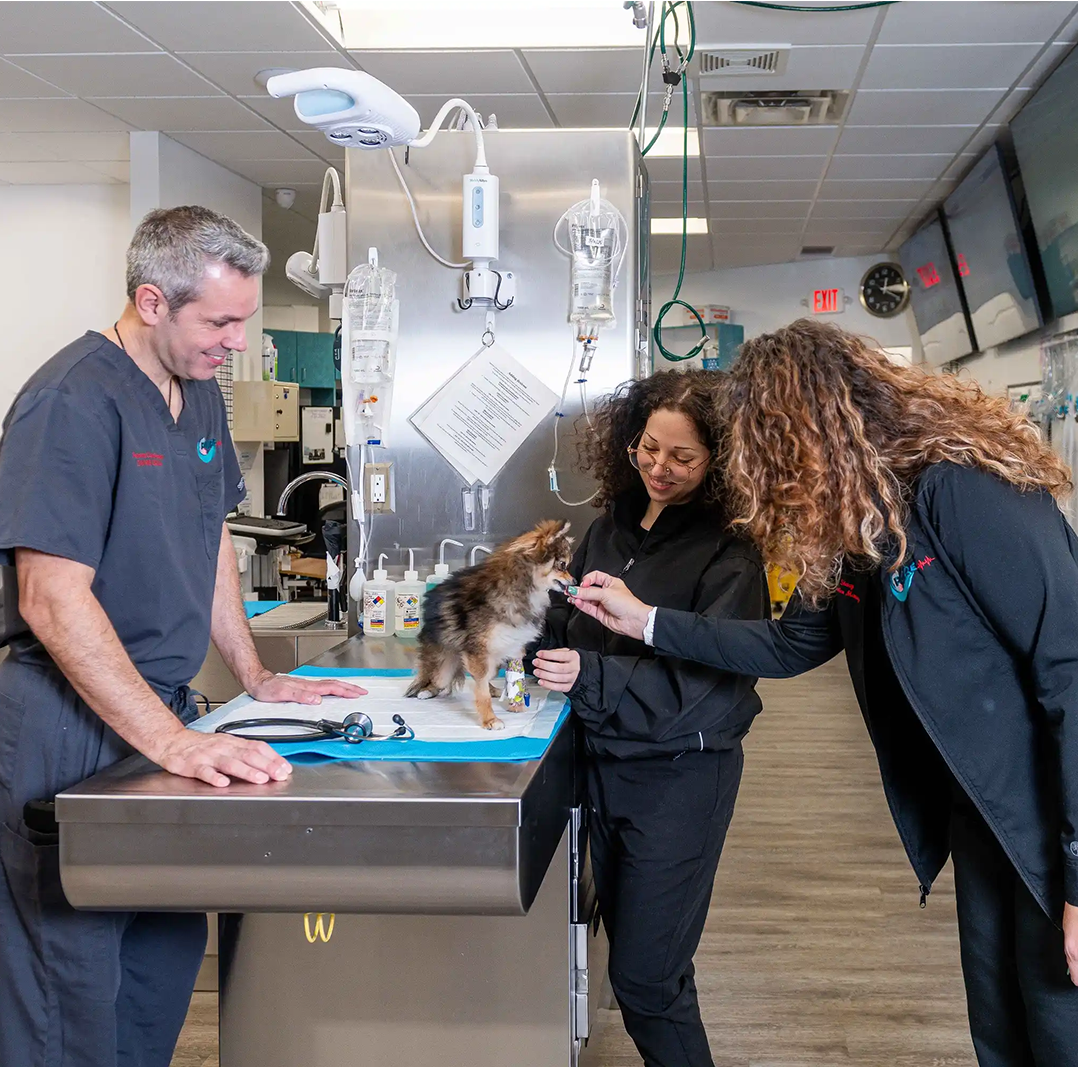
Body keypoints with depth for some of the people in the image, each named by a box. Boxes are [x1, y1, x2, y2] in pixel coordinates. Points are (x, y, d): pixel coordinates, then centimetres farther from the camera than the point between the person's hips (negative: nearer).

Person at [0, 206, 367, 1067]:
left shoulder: (200, 392, 11)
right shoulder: (74, 401, -18)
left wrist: (256, 680, 17)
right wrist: (173, 742, -28)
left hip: (161, 709, 9)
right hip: (70, 728, -8)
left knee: (170, 953, 16)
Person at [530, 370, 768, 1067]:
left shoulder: (729, 555, -15)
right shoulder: (613, 525, 5)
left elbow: (701, 686, -22)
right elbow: (574, 630, 12)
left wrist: (589, 675, -32)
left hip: (679, 775, -7)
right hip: (606, 761, 7)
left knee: (646, 976, -1)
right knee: (626, 943, 19)